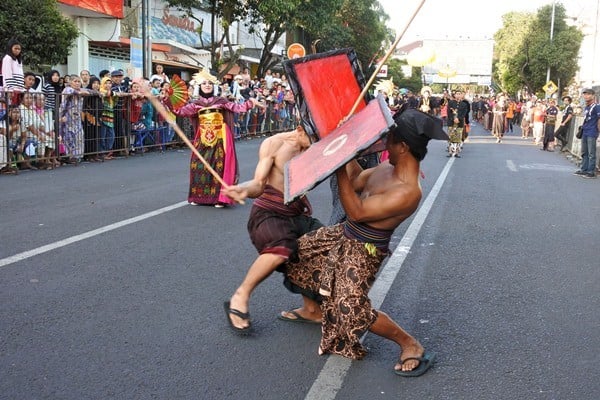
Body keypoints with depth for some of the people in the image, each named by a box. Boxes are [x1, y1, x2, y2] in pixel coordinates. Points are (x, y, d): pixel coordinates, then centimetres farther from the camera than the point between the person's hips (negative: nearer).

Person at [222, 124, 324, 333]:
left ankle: (311, 309, 15)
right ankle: (240, 297, -17)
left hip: (297, 215, 6)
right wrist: (244, 189, -33)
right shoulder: (274, 144, -7)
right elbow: (259, 184, -12)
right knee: (282, 247, -34)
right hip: (268, 213, -6)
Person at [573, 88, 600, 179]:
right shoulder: (586, 108, 15)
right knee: (584, 152, 13)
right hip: (584, 133, 9)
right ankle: (583, 169, 21)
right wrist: (582, 128, 15)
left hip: (591, 134, -9)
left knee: (591, 153, -5)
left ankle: (591, 172, -1)